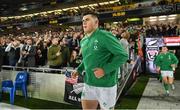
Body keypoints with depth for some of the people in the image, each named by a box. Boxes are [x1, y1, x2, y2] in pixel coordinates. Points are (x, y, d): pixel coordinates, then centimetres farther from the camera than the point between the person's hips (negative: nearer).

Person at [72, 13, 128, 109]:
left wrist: (105, 70, -23)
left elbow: (123, 55, -18)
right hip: (88, 83, 7)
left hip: (105, 84, -6)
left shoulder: (105, 36, -16)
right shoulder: (83, 41, 7)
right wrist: (79, 70, 8)